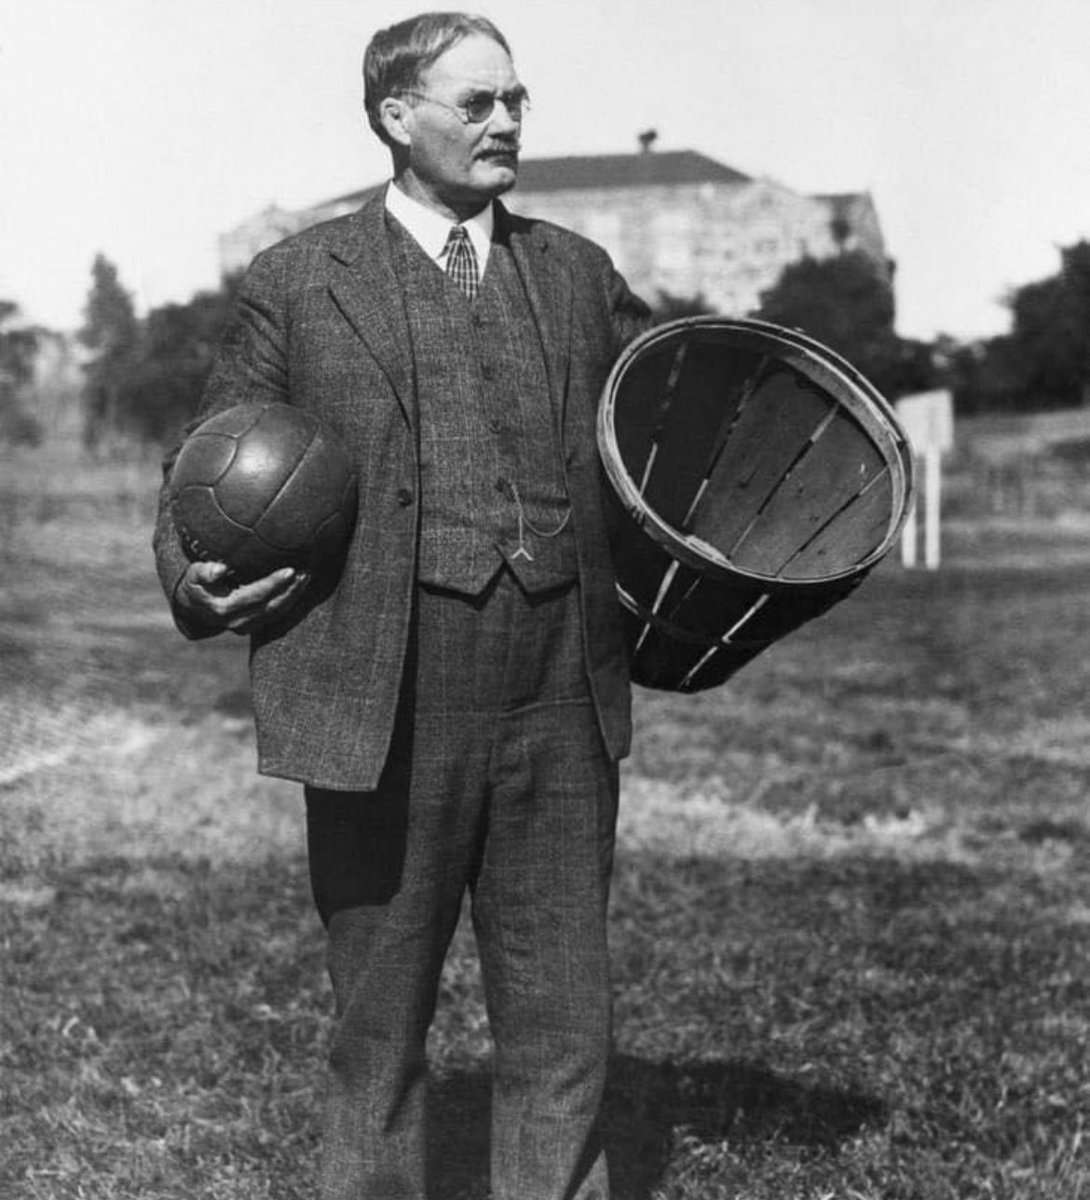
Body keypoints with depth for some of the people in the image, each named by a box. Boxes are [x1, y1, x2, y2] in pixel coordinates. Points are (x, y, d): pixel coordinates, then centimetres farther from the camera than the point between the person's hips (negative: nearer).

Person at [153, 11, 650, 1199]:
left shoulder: (580, 275, 13)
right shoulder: (297, 281, 4)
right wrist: (198, 580, -11)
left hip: (561, 712, 3)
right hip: (383, 714, -2)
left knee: (562, 1034, 7)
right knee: (379, 1035, 9)